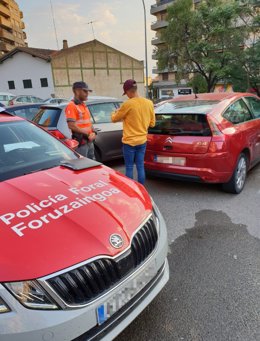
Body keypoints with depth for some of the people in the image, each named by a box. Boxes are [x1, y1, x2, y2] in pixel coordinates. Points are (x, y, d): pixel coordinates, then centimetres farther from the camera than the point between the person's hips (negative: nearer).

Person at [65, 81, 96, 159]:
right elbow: (72, 126, -20)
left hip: (89, 141, 9)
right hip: (81, 143, -9)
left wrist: (93, 133, 2)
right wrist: (87, 134, -17)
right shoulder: (71, 106, -12)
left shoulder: (84, 105, 16)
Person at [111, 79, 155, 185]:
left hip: (129, 142, -5)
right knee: (140, 166, 13)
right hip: (142, 141, 5)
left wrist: (116, 112, 20)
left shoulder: (128, 104, -15)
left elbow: (114, 119, -1)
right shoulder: (149, 103, 0)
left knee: (129, 168, 5)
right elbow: (152, 123, 10)